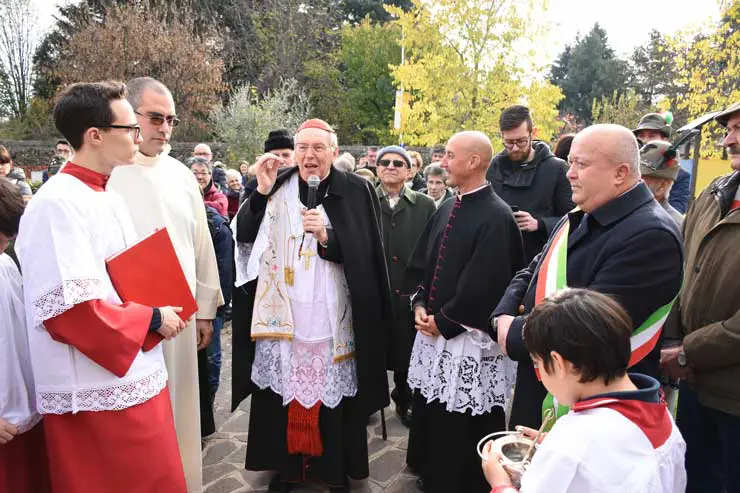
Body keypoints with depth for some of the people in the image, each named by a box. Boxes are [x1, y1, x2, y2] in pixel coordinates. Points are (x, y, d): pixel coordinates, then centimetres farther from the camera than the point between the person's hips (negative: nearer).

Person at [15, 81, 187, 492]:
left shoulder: (108, 197, 11)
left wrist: (158, 311, 1)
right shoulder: (58, 204, -17)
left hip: (135, 379, 9)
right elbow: (71, 311, -24)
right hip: (99, 396, -8)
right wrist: (153, 319, -14)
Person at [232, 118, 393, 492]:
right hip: (282, 312, 2)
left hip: (332, 316, -2)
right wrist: (261, 192, -13)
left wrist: (326, 235, -22)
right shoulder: (278, 186, 5)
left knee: (332, 389, 6)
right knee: (284, 387, 10)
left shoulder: (355, 192, -2)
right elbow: (244, 237, -2)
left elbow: (366, 256, -7)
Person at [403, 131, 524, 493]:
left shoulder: (496, 216, -17)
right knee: (428, 411, 21)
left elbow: (484, 284, -21)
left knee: (461, 423, 7)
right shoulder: (446, 209, 8)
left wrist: (444, 321, -14)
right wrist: (419, 304, -2)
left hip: (467, 337, -8)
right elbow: (421, 262, 12)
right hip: (433, 327, 8)